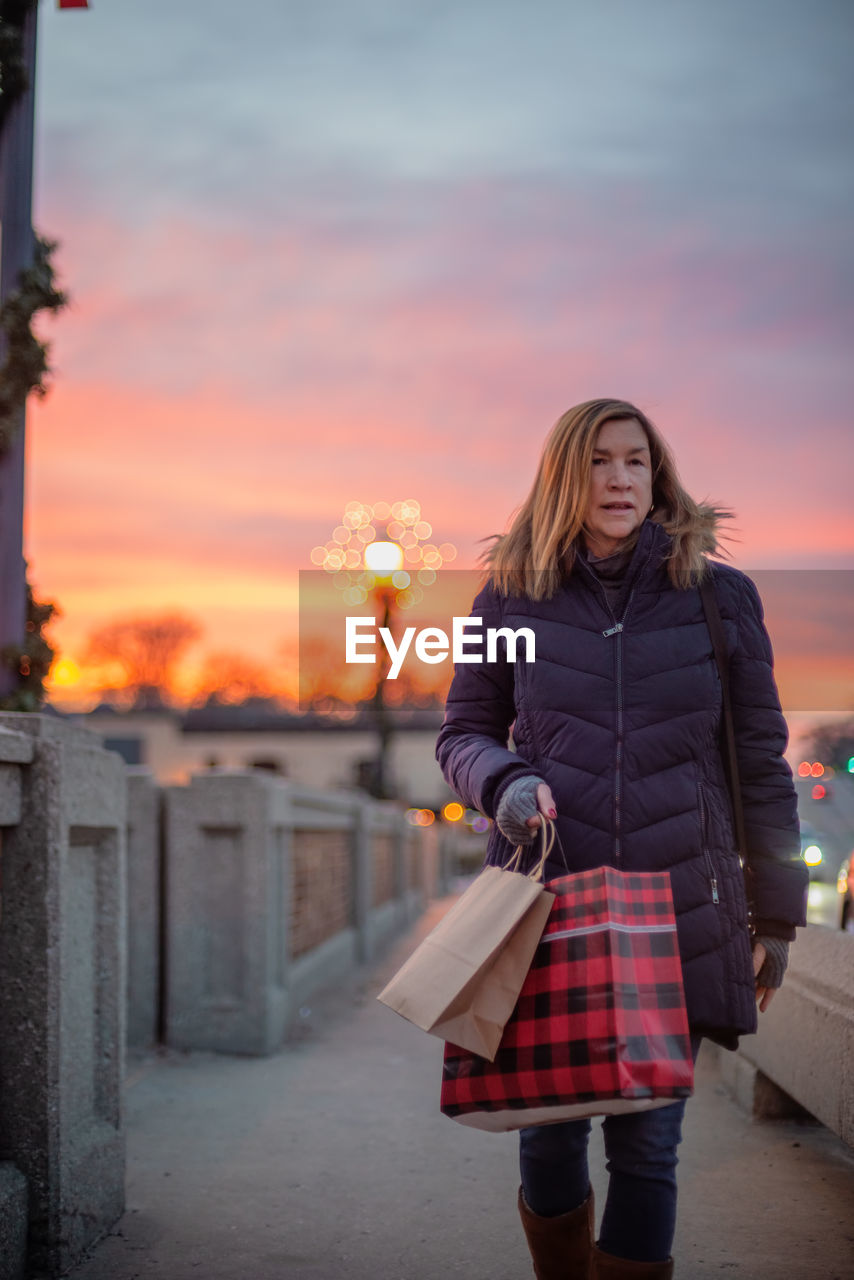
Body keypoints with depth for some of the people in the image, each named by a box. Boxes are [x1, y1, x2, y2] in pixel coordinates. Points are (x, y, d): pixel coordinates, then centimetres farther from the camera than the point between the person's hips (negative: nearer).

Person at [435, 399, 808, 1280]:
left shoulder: (719, 597, 3)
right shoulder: (511, 600, 4)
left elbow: (760, 764, 6)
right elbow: (462, 735, 12)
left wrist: (776, 912, 7)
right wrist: (504, 781, -12)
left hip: (676, 915, 0)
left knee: (646, 1142, -1)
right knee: (550, 1129, 8)